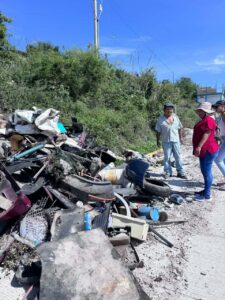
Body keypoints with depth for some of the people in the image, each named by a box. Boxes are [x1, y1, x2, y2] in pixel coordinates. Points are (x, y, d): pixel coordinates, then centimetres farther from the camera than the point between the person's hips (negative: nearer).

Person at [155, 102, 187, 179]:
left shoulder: (176, 117, 8)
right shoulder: (160, 119, -1)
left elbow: (180, 128, 14)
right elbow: (158, 131, 1)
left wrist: (181, 137, 10)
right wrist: (158, 141, 1)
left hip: (176, 140, 2)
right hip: (166, 141, -2)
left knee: (178, 157, 6)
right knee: (167, 157, 2)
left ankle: (180, 172, 14)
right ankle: (168, 172, 13)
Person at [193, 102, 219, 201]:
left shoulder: (209, 120, -15)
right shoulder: (204, 120, 18)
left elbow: (206, 134, -23)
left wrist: (199, 147, -27)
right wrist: (198, 147, 25)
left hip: (208, 150, -11)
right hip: (203, 150, 11)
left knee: (207, 172, -6)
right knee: (205, 171, 16)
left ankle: (207, 195, 2)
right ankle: (206, 190, 27)